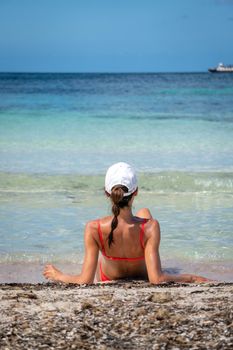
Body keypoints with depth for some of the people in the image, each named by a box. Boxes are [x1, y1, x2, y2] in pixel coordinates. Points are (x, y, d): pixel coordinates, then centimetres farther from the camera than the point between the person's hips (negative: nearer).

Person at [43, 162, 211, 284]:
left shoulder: (93, 229, -36)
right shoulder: (150, 227, -38)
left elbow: (85, 281, -31)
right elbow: (156, 279, -38)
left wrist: (58, 275, -13)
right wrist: (191, 278, -25)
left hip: (107, 282, 0)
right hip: (142, 280, 0)